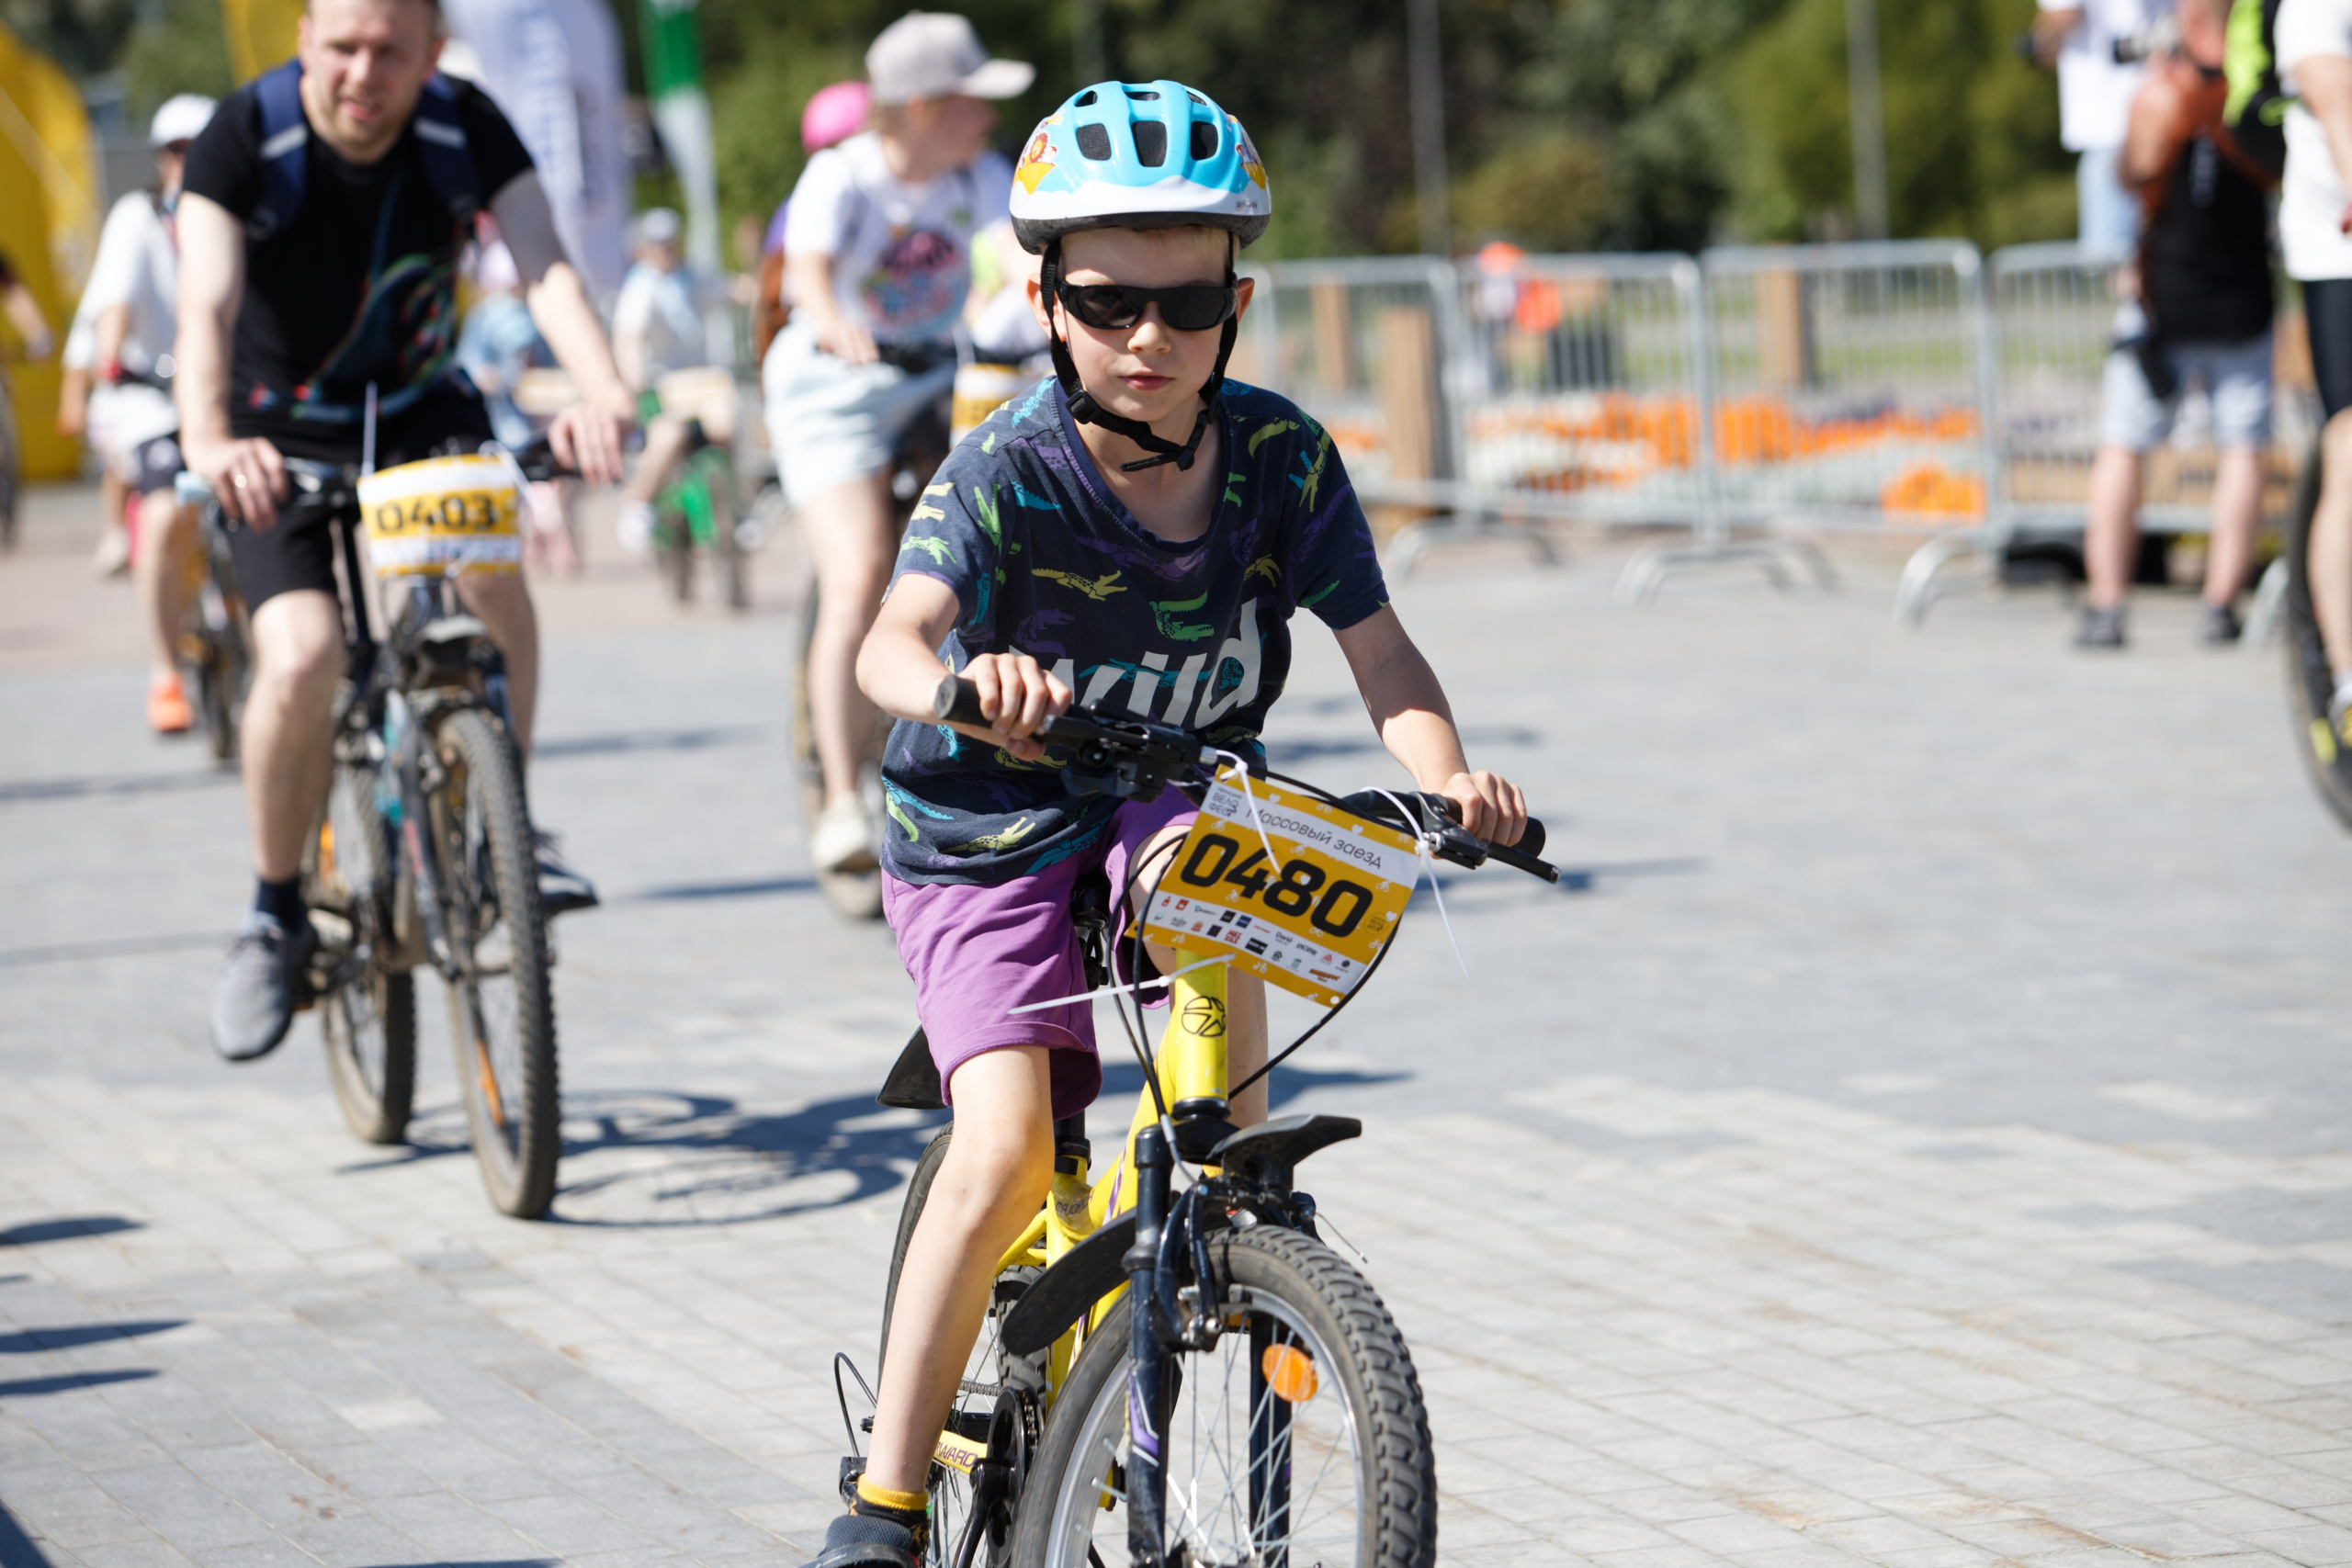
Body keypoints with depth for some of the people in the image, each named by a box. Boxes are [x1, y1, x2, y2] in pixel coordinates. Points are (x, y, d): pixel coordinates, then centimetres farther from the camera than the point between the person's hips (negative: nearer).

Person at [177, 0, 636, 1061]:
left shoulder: (468, 131, -16)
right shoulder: (248, 136, -23)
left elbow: (545, 266, -28)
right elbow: (207, 303, -35)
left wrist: (603, 394, -49)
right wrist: (209, 442, -55)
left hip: (420, 412, 2)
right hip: (284, 435, -2)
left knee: (491, 566, -28)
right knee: (302, 656, -23)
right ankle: (277, 914, -1)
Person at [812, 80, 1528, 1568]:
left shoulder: (1281, 458, -13)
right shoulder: (1008, 476, -22)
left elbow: (1380, 649, -14)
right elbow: (895, 637, -38)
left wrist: (1448, 777, -34)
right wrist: (962, 683, -61)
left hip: (1174, 794, 3)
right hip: (992, 837, -3)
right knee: (1007, 1151, -18)